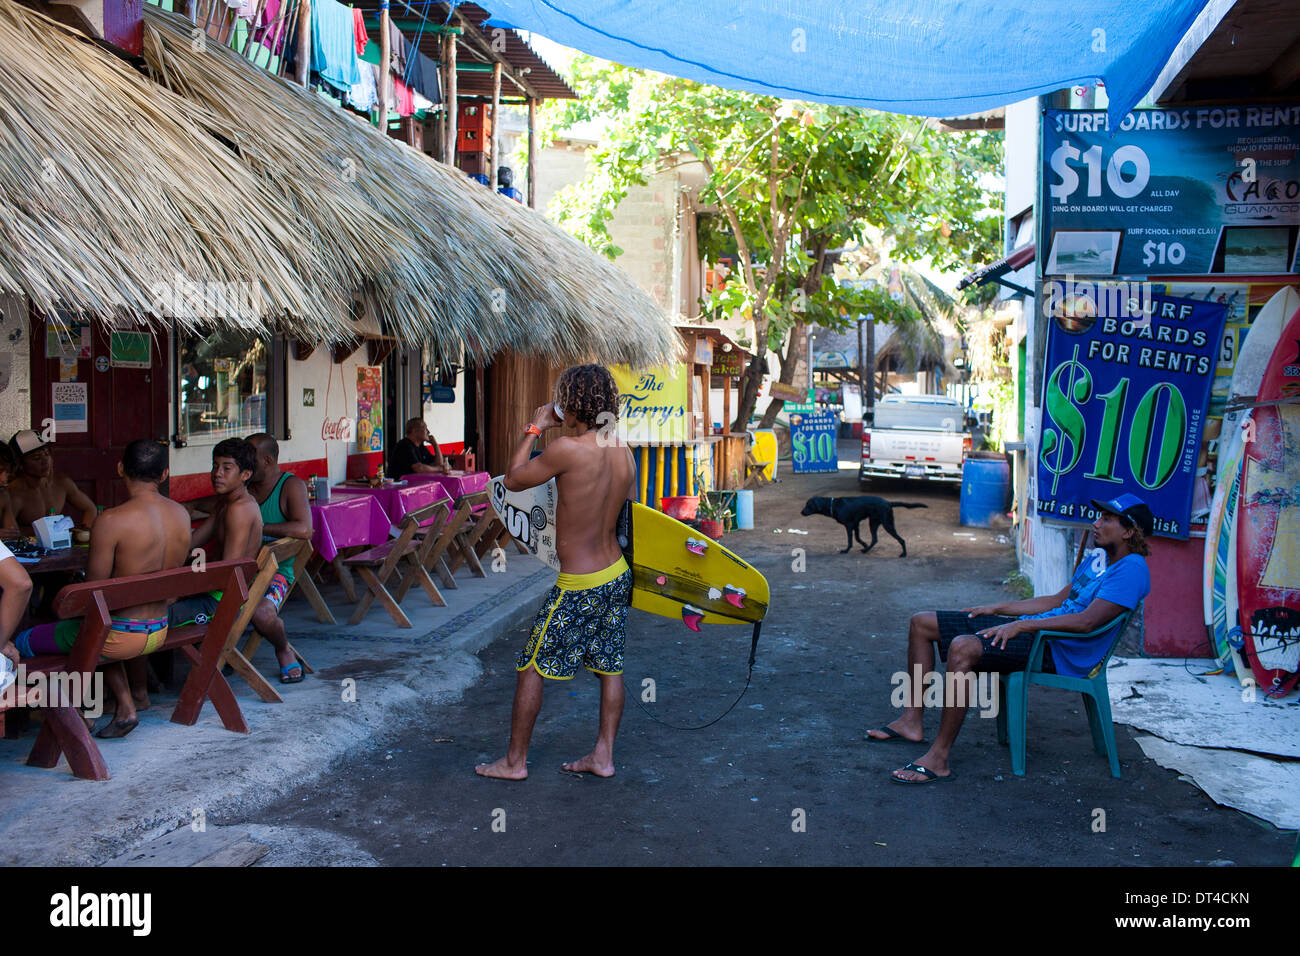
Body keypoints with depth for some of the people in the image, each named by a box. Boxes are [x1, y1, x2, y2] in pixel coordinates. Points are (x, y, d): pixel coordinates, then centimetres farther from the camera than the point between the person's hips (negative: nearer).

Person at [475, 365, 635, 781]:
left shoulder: (566, 449, -21)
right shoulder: (623, 452, 0)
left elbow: (513, 479, -6)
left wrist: (534, 428, 3)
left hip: (578, 586, -7)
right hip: (617, 574, 7)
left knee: (531, 667, 7)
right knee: (610, 666, 15)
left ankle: (514, 761, 17)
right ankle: (603, 756, 24)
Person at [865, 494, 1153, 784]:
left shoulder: (1131, 569, -11)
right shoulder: (1096, 561, 19)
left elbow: (1087, 621, -23)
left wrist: (1022, 625, -25)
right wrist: (997, 609, 20)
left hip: (1061, 652, -10)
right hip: (1036, 629, 10)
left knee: (963, 648, -36)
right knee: (921, 623, 4)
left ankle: (938, 759, -29)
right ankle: (911, 722, 9)